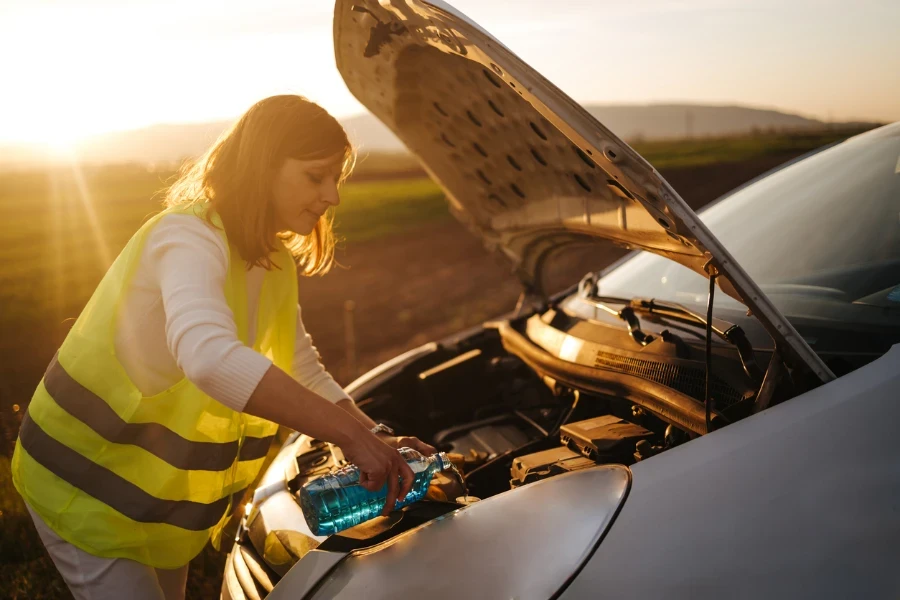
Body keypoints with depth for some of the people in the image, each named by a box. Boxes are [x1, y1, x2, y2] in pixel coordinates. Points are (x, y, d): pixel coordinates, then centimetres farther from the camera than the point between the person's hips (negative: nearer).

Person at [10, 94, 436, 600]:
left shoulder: (276, 265, 2)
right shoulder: (190, 236, -26)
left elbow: (308, 377, 7)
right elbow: (209, 356, -45)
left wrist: (380, 442, -9)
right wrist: (350, 434, -44)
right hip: (87, 484, -8)